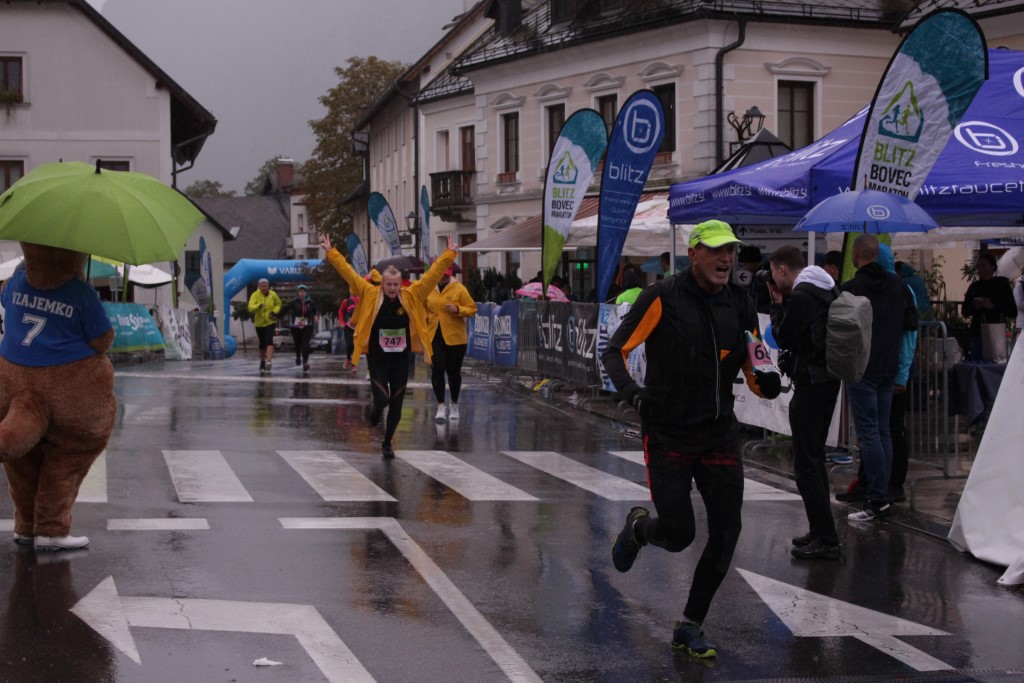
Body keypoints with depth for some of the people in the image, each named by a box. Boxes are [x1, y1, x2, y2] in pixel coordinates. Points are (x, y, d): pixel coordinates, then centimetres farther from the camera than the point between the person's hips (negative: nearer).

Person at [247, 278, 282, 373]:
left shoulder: (273, 294, -3)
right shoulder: (255, 295, -9)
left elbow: (278, 304, 15)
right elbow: (250, 307, -24)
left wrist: (275, 312, -5)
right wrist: (258, 306, -44)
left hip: (270, 322, -1)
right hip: (259, 323, 1)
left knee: (269, 341, -20)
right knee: (262, 344, 11)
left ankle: (268, 361, -31)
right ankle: (262, 363, 30)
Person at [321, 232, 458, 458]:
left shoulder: (412, 296, -4)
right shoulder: (370, 294, -7)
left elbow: (433, 274, -3)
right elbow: (348, 273, -8)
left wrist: (449, 254, -7)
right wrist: (331, 252, -12)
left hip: (401, 359, 2)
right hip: (377, 358, -2)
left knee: (396, 404, 7)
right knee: (382, 399, -12)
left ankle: (387, 442, 28)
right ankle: (376, 410, 28)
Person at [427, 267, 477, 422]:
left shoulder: (459, 289, -6)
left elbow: (472, 309, -4)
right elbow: (424, 308, 21)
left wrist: (458, 309, -21)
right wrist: (425, 317, 1)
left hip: (455, 337, -2)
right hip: (434, 336, 2)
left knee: (453, 371, 10)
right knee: (437, 370, -9)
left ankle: (454, 405, 28)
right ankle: (441, 407, -5)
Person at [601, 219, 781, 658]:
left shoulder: (739, 305, 5)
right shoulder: (663, 297, -10)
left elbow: (756, 381, 9)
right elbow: (615, 351, -10)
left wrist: (768, 381, -15)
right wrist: (631, 392, -29)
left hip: (720, 436, 5)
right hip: (667, 435, -4)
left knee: (726, 532, -1)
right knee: (678, 534, -6)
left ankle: (689, 627, 16)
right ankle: (638, 528, 33)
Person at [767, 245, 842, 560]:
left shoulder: (800, 297, -18)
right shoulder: (826, 291, 12)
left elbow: (783, 338, -11)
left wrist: (777, 304, 0)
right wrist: (782, 303, 10)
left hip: (811, 384, -10)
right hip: (828, 380, 10)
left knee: (806, 465, -6)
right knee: (815, 458, 19)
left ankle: (826, 540, -7)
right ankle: (821, 532, 25)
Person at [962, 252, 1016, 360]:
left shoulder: (1002, 284, 1)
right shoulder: (974, 286, 11)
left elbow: (1013, 312, -3)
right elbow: (965, 312, 14)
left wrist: (993, 306, -16)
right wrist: (975, 306, -7)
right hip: (977, 334, 4)